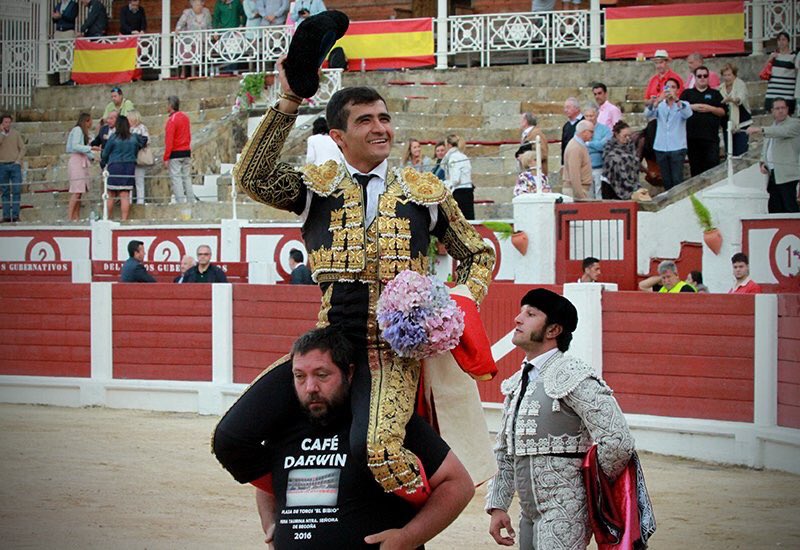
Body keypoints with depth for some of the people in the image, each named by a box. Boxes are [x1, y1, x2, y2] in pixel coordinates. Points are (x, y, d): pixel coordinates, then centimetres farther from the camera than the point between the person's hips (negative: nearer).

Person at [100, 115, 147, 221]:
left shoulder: (113, 138, -7)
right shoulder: (134, 138, 2)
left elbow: (105, 153, 1)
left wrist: (103, 164, 21)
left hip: (114, 167, -2)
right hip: (129, 167, 2)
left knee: (110, 196, 6)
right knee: (125, 196, 2)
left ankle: (107, 218, 8)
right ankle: (124, 219, -3)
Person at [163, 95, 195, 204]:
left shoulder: (172, 119, -14)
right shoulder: (185, 117, 10)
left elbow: (169, 141, -17)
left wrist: (166, 158, -14)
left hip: (175, 154, -7)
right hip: (187, 152, 7)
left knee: (176, 178, -5)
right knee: (187, 177, 11)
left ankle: (180, 201, -10)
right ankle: (191, 201, 11)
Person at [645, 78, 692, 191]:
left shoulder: (683, 104, 5)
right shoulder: (660, 105, 10)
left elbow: (688, 114, -18)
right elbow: (648, 114, -9)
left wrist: (676, 100, -33)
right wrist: (658, 101, -27)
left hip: (677, 147, -3)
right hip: (661, 147, 3)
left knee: (677, 179, -11)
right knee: (666, 181, 6)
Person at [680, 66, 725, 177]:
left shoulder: (715, 94, 14)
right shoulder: (687, 93, 15)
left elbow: (723, 112, 7)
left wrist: (710, 108, -8)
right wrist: (692, 107, -9)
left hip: (711, 137, -1)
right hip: (692, 137, 1)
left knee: (713, 163, -11)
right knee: (695, 168, 5)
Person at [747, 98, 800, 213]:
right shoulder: (771, 128, 24)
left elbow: (783, 131, -22)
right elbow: (765, 150, 28)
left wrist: (760, 130, -31)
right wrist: (763, 163, 7)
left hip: (786, 176, -7)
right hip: (772, 175, 7)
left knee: (790, 208, -13)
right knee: (774, 209, 3)